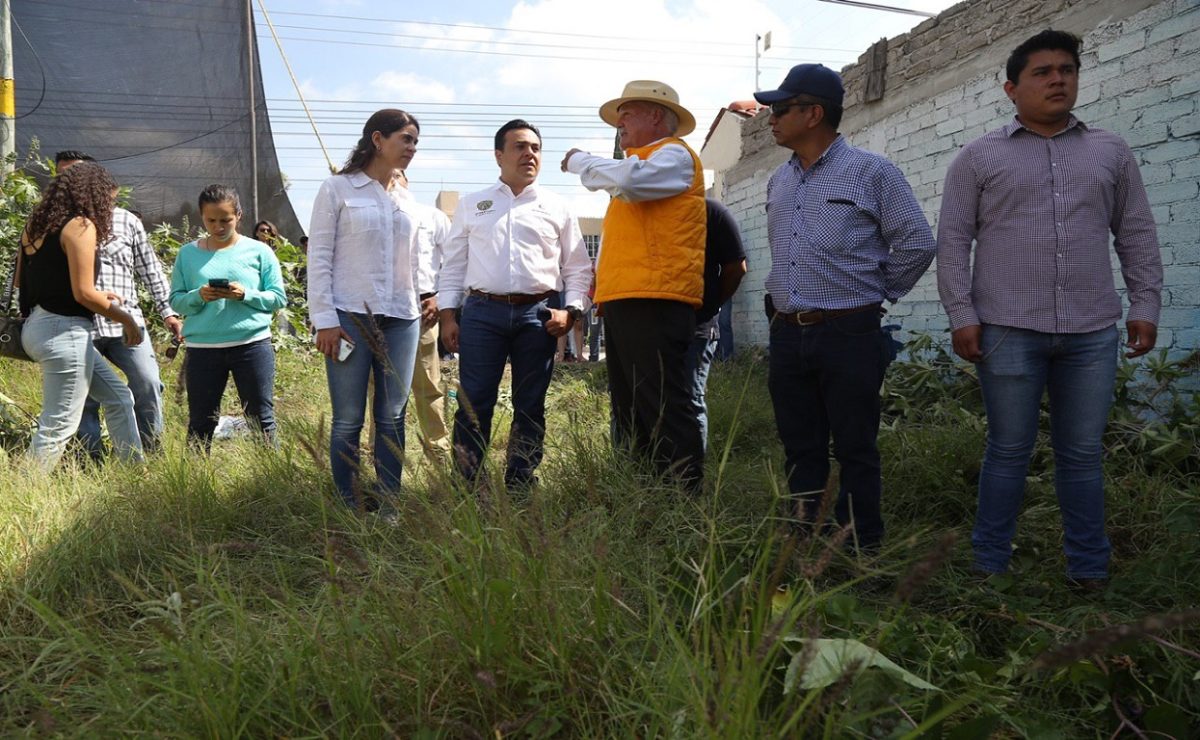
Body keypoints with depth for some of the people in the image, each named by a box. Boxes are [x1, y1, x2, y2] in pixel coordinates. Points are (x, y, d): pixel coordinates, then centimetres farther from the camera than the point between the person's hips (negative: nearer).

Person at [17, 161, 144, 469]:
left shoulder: (37, 224, 13)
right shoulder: (80, 225, -13)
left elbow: (22, 280, 18)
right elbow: (83, 293, -18)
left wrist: (98, 295, 17)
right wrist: (126, 319, -5)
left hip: (40, 325, 10)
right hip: (64, 332, -10)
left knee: (119, 398, 18)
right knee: (58, 426, -3)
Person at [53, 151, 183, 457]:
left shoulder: (126, 220, 10)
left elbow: (150, 270, 12)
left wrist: (168, 311, 6)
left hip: (126, 322, 0)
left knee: (148, 385, -8)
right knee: (83, 398, 4)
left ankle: (151, 453, 7)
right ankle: (94, 461, 15)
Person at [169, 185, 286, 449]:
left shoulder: (258, 251, 3)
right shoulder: (188, 253, 8)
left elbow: (278, 298, 1)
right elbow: (175, 300, 7)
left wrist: (245, 295, -16)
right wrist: (198, 296, -13)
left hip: (252, 343, -1)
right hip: (202, 347, 2)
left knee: (261, 418, 3)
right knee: (200, 422, 9)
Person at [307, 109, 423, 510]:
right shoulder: (337, 189, 2)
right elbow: (318, 257, -3)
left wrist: (421, 304, 13)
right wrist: (324, 319, -10)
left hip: (401, 320, 5)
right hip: (351, 317, -4)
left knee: (392, 418, 5)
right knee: (348, 421, -1)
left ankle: (389, 507, 12)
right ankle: (350, 508, 8)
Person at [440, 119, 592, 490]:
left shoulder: (557, 207, 13)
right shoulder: (472, 205, 13)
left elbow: (578, 267, 11)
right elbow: (453, 264, 12)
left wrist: (570, 310, -3)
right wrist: (448, 315, 3)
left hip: (539, 314, 1)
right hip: (482, 311, 0)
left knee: (530, 407, 6)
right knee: (473, 404, -4)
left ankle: (520, 487, 15)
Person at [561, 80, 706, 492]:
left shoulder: (674, 155, -1)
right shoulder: (640, 163, 28)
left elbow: (628, 180, -21)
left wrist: (579, 161, -4)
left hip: (654, 302, -10)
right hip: (622, 303, 10)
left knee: (665, 411, -11)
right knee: (629, 414, 10)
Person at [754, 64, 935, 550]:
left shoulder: (870, 172, -5)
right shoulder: (778, 181, 14)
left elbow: (917, 244, -2)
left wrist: (875, 293, 2)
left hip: (848, 333, -6)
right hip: (786, 334, 6)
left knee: (855, 449, 2)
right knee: (800, 447, 12)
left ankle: (863, 548, 12)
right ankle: (803, 540, 22)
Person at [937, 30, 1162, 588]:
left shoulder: (1111, 153, 13)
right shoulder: (978, 158, 5)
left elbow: (1136, 234, 14)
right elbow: (953, 240, 1)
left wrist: (1146, 305, 6)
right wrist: (961, 315, -7)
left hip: (1092, 332, 3)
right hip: (1008, 330, -2)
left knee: (1082, 453, 8)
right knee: (1008, 451, 3)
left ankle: (1089, 571, 19)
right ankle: (990, 567, 15)